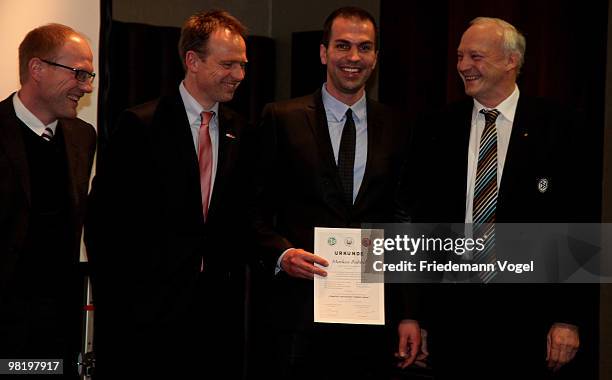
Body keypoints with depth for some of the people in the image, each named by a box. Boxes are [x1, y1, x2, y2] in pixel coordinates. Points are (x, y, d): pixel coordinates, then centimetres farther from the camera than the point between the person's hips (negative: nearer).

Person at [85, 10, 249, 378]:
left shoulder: (239, 131, 9)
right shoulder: (139, 125, -6)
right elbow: (104, 217, -6)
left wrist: (233, 273, 5)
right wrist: (114, 297, -6)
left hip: (218, 303, 4)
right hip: (150, 303, -4)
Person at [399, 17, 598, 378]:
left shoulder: (558, 127, -3)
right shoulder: (439, 129, 7)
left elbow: (579, 226, -5)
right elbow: (418, 216, 9)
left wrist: (570, 319, -9)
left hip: (529, 311, -3)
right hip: (453, 309, 3)